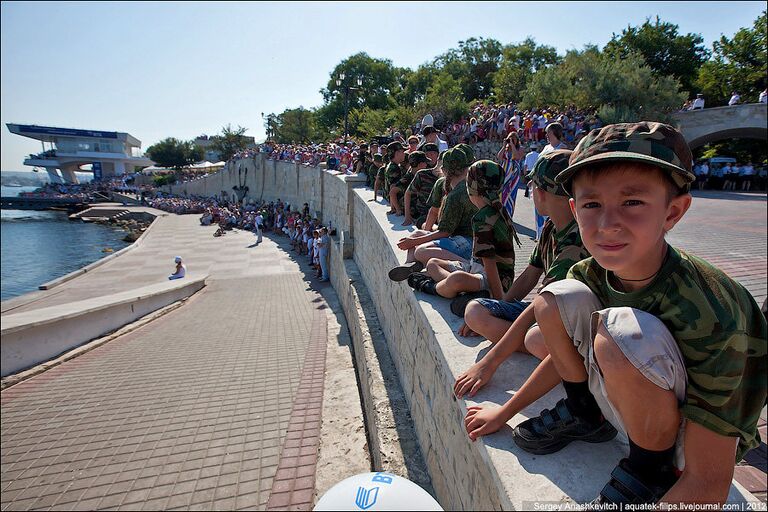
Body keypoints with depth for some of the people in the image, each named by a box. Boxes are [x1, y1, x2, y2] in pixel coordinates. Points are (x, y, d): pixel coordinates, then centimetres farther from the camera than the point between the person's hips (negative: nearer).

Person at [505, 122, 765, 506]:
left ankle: (656, 466, -6)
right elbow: (562, 353, 5)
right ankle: (585, 413, 8)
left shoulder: (710, 314, -31)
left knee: (621, 334, -35)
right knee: (555, 299, -16)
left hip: (696, 439, -5)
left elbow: (708, 482, -28)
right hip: (633, 406, 5)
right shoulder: (590, 274, -14)